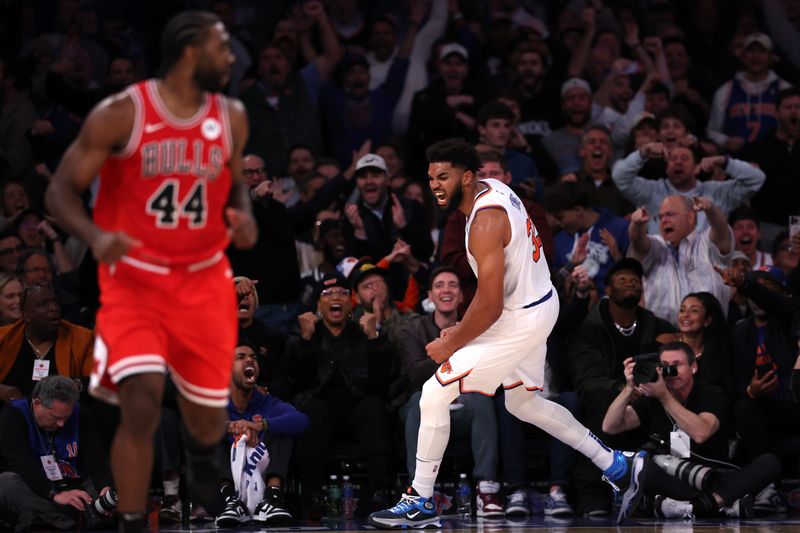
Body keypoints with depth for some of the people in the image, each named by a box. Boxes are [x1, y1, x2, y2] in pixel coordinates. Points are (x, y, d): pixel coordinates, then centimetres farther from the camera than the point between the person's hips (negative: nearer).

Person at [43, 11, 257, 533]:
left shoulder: (231, 117, 0)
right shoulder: (120, 115, -14)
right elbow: (61, 189, -10)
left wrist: (243, 217, -8)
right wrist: (96, 236, -30)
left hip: (204, 280, 4)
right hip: (134, 280, -4)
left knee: (209, 415, 11)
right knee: (141, 405, -22)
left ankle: (200, 451, 50)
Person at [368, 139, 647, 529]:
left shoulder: (485, 221, -26)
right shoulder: (494, 189, 4)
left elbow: (490, 307, -27)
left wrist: (450, 345, -12)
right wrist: (463, 329, 18)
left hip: (520, 321, -10)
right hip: (541, 304, 10)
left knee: (434, 396, -5)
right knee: (522, 402, 26)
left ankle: (419, 504, 3)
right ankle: (619, 467, 29)